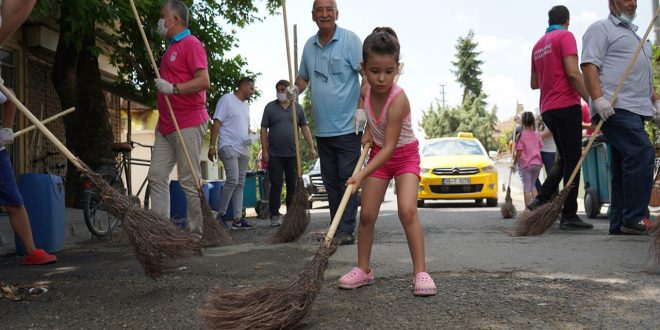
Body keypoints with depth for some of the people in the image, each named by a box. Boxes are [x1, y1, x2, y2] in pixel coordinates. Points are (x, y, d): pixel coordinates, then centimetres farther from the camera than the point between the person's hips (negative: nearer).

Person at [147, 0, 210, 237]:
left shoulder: (191, 44, -7)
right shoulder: (171, 48, 22)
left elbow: (204, 81, -18)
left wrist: (173, 88, -25)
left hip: (188, 124, -9)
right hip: (166, 126, 9)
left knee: (190, 181, -6)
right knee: (157, 177, 5)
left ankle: (197, 234, 3)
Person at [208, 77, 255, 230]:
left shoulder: (246, 105, 21)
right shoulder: (227, 99, -3)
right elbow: (216, 123, -9)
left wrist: (249, 139, 6)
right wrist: (212, 146, -15)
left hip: (243, 150, 8)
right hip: (229, 147, -8)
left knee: (240, 184, 5)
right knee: (232, 180, -18)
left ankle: (237, 219, 6)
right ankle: (220, 214, -4)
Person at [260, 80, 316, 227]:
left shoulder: (297, 108, 11)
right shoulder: (270, 107, 5)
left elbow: (304, 128, 11)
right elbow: (264, 129, 2)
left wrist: (311, 147, 3)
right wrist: (264, 150, -5)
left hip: (293, 154, 2)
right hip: (275, 154, -2)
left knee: (293, 185, 5)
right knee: (276, 185, -1)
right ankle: (275, 215, 5)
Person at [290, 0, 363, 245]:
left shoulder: (349, 40, -5)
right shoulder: (309, 45, 13)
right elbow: (303, 76, 23)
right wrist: (295, 89, 1)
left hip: (347, 127, -6)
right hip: (323, 129, 6)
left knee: (347, 180, -3)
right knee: (330, 181, 11)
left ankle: (347, 231, 2)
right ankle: (336, 228, 20)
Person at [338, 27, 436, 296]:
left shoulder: (398, 99, -31)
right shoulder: (366, 91, -12)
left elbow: (389, 147, -33)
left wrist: (362, 174, -41)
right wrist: (368, 130, -1)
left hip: (404, 155, -5)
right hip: (378, 153, 6)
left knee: (408, 211, -22)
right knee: (366, 214, 1)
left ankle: (420, 272, -12)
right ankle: (363, 269, 14)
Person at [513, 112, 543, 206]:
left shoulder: (521, 135, -9)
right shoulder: (536, 134, 6)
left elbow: (519, 152, -12)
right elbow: (540, 147, 12)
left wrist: (514, 163, -1)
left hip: (527, 164, -4)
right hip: (537, 163, 4)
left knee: (527, 187, 0)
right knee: (532, 185, 19)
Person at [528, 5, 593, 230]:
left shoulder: (538, 45, 18)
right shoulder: (565, 37, -4)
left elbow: (534, 83, 23)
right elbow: (573, 73, -16)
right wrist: (591, 100, -17)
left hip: (547, 109, 7)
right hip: (567, 105, -7)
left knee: (564, 159, 16)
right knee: (572, 160, -5)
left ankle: (541, 200, 7)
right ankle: (569, 216, -5)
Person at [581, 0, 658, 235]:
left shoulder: (634, 34, 31)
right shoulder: (601, 29, 3)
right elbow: (589, 66, -11)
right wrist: (598, 99, -23)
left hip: (634, 110, 9)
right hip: (615, 108, -9)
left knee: (624, 167, 5)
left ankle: (620, 224, 7)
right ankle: (634, 218, -18)